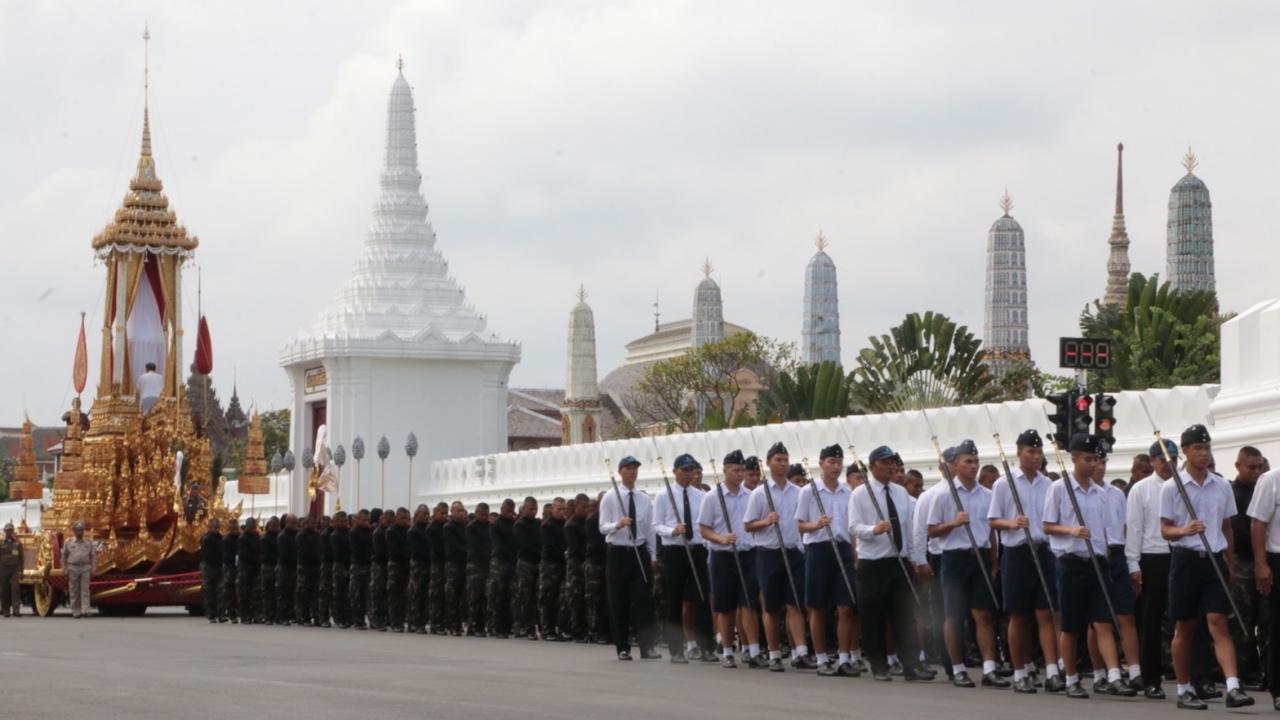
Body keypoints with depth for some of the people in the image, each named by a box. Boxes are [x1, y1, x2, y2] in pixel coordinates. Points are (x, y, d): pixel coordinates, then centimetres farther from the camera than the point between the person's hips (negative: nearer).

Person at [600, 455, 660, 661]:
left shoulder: (645, 500, 9)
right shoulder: (610, 498, 0)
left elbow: (650, 530, 11)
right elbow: (603, 527, -7)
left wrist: (652, 557, 8)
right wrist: (617, 525, -28)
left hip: (640, 553, 2)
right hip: (618, 553, -2)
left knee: (644, 601, -7)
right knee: (619, 604, 2)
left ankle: (646, 647, -11)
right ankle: (622, 648, 11)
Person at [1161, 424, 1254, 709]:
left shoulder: (1222, 487, 9)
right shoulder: (1172, 488, -2)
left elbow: (1227, 528, 17)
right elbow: (1165, 530, -2)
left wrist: (1230, 562, 14)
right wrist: (1184, 530, -23)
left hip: (1215, 560, 2)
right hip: (1186, 560, -2)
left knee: (1219, 624, -9)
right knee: (1184, 628, 5)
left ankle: (1233, 687, -20)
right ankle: (1184, 690, 15)